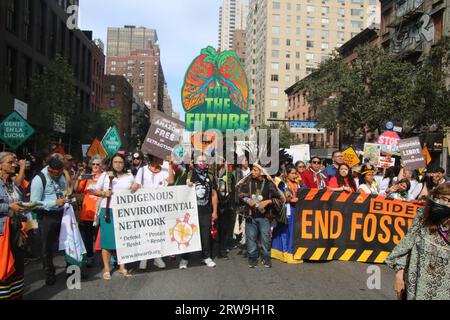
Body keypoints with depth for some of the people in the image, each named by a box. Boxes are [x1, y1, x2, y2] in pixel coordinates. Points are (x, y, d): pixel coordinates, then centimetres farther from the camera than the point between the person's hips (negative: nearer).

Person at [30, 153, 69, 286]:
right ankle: (49, 274, 27)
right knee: (47, 247, 8)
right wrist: (55, 203, -24)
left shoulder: (62, 175, 4)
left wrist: (68, 197, 0)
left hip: (62, 214, 5)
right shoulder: (39, 179, -16)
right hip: (46, 217, -5)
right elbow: (34, 203, -17)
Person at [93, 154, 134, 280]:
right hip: (108, 210, -2)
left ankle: (122, 267, 18)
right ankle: (107, 269, 10)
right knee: (107, 238, 0)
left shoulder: (129, 176, 12)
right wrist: (103, 193, -11)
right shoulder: (105, 175, 6)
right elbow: (95, 190, 7)